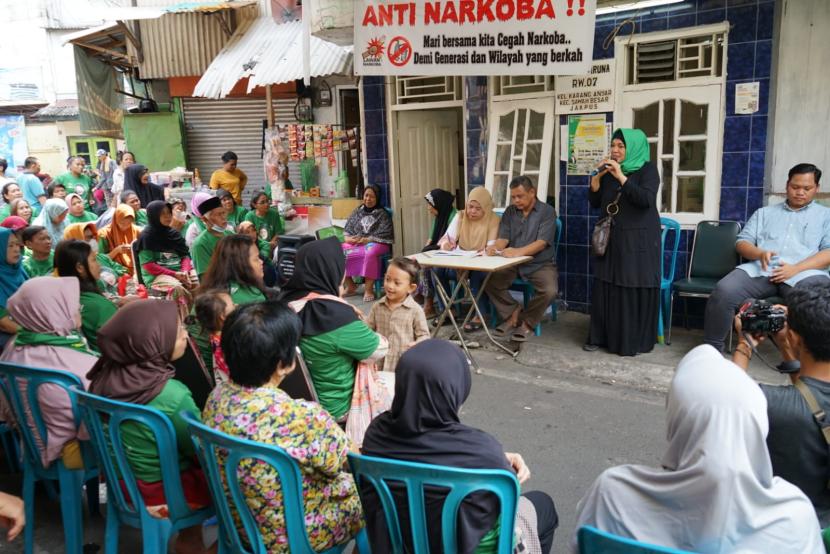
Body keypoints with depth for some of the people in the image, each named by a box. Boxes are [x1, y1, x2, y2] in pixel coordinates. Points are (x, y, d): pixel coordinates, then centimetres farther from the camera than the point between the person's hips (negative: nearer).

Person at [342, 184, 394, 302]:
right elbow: (347, 230, 15)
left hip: (375, 244, -5)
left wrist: (366, 240, -17)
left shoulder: (382, 214, 3)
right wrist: (349, 238, -8)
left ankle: (369, 289, -32)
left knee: (370, 253, -41)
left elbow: (383, 235, -7)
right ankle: (350, 285, -8)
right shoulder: (357, 211, 16)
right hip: (356, 242, 5)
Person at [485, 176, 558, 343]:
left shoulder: (547, 211, -7)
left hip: (540, 264, -4)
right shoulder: (509, 212, 8)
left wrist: (519, 251, -38)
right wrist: (495, 247, -26)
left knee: (549, 291, -31)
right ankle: (512, 313, 2)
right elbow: (503, 238, 0)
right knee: (489, 281, -21)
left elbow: (541, 243, -19)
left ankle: (527, 321, -3)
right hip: (513, 263, 4)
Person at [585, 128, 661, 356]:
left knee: (635, 288, -3)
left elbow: (646, 199, -20)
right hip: (611, 238, 5)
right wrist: (597, 177, -7)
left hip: (638, 240, -5)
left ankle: (635, 341, 5)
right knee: (605, 287, 4)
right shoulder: (609, 171, 9)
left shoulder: (648, 169, -4)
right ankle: (601, 335, 12)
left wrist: (621, 177, -24)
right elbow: (594, 203, 7)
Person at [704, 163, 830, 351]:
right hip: (760, 270, 2)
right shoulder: (764, 213, 26)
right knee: (723, 291, -27)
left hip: (805, 273, -1)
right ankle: (711, 348, -16)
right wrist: (760, 253, -8)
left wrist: (795, 269, -12)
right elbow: (742, 242, 16)